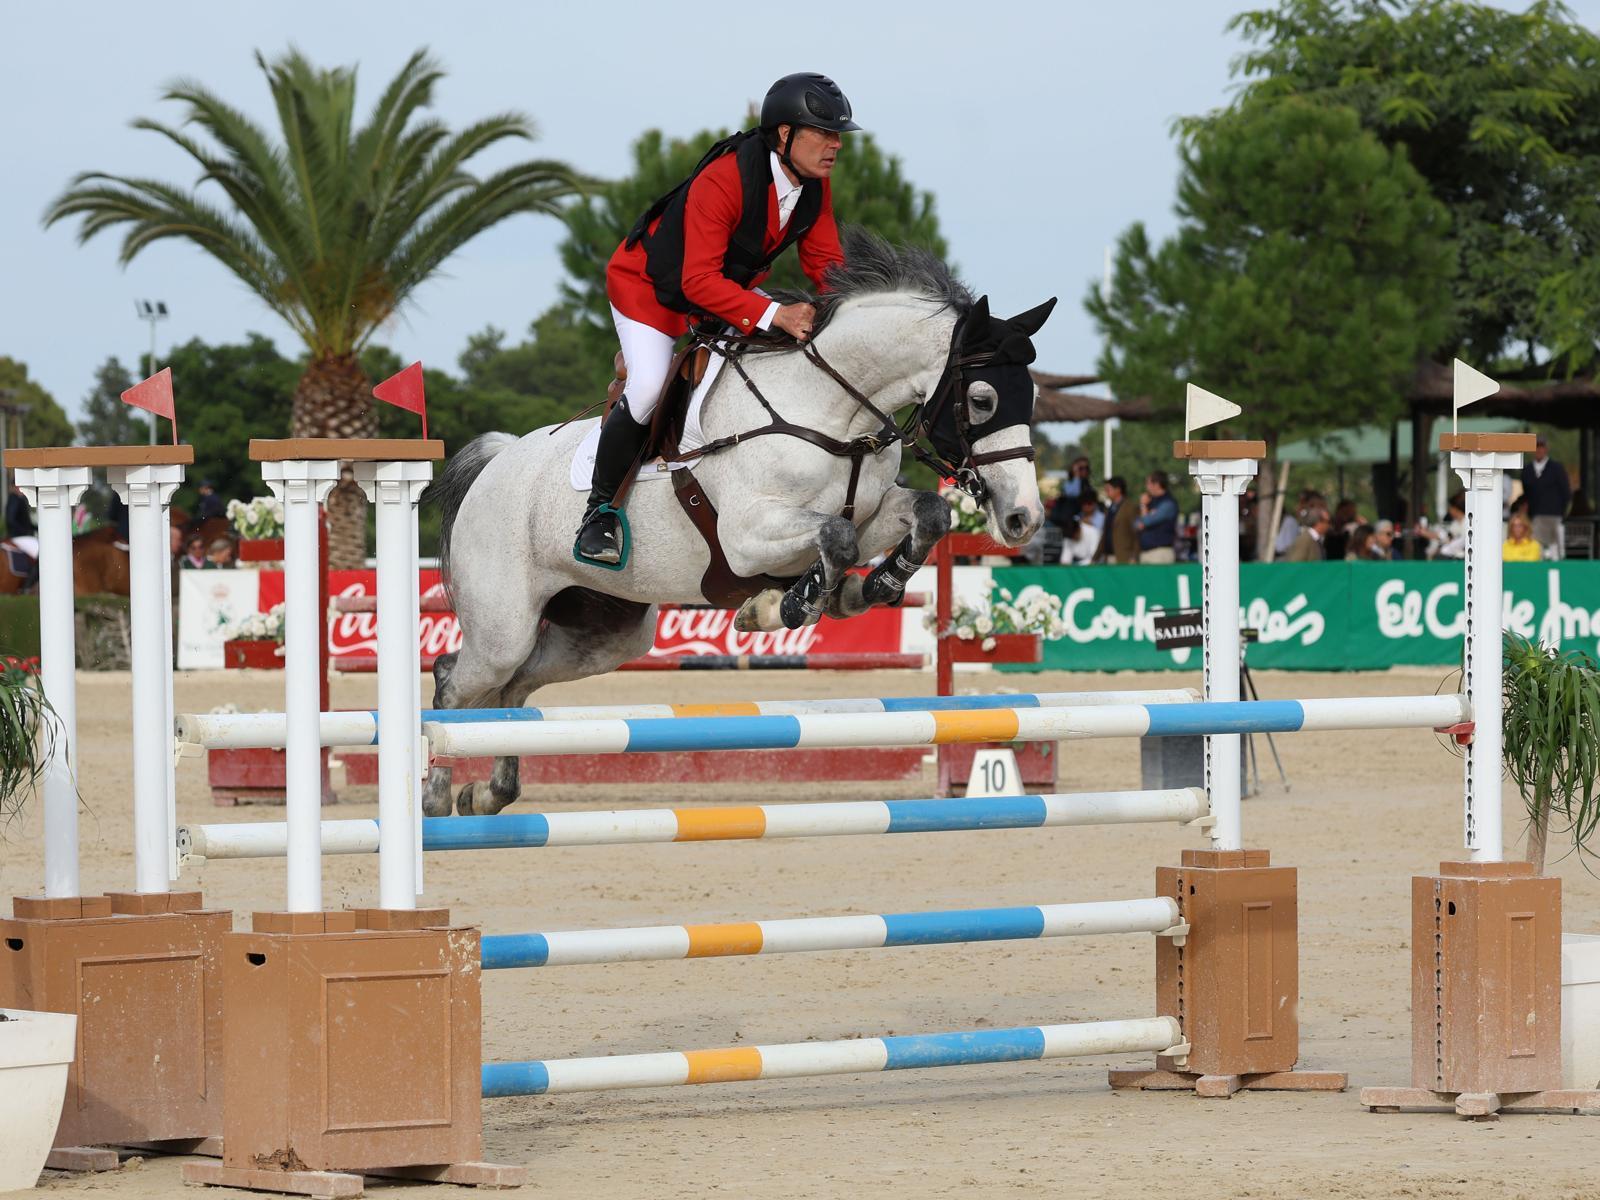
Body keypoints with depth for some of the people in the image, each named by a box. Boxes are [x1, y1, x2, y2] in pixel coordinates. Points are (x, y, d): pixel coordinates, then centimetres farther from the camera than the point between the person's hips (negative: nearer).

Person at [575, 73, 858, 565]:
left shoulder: (814, 185, -12)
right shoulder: (722, 182, -36)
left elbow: (824, 262, -5)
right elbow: (699, 281, -40)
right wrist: (774, 314, -50)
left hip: (728, 288, 8)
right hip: (650, 284, -8)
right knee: (648, 387, -26)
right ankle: (600, 508, -8)